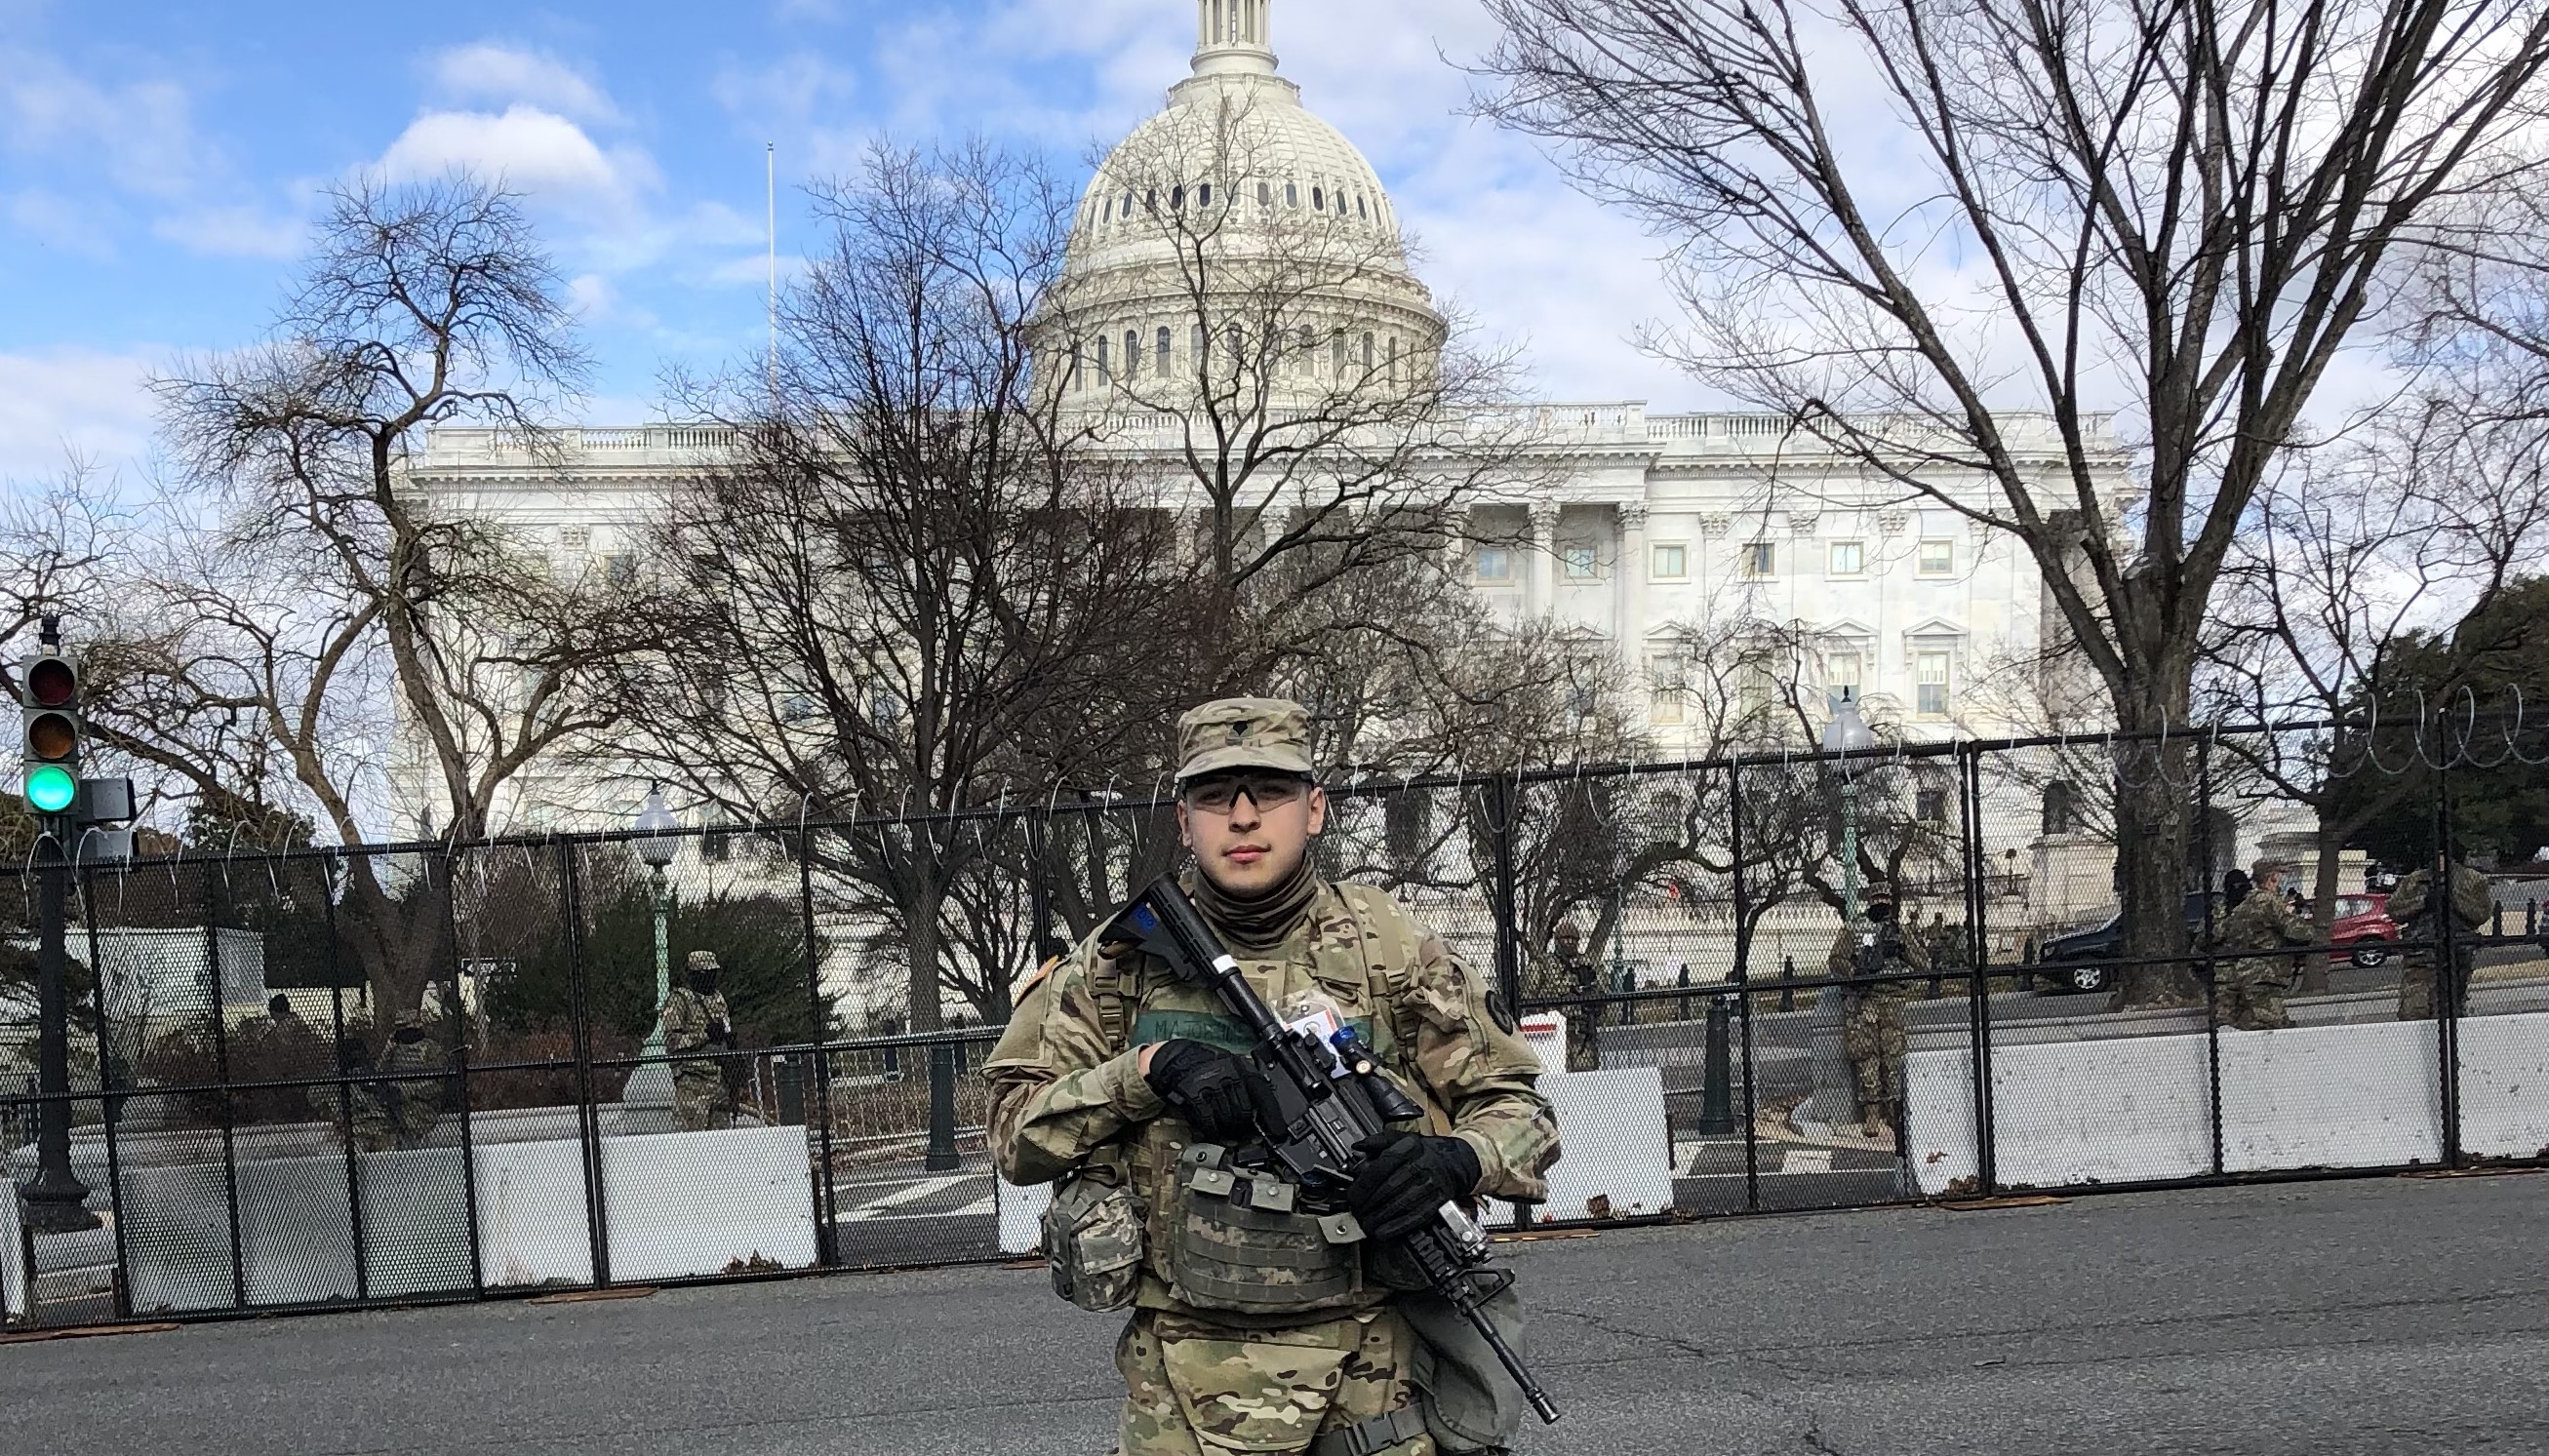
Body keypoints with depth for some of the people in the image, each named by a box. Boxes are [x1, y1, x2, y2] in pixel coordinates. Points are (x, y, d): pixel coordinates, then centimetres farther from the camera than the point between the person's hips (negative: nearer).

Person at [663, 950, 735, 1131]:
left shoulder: (718, 997, 18)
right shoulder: (678, 999, -6)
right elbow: (671, 1041, -13)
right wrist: (705, 1034, -20)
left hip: (718, 1077, 7)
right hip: (693, 1080, -7)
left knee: (719, 1128, 6)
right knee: (694, 1133, -10)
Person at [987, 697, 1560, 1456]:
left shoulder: (1392, 950, -2)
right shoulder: (1120, 960, 0)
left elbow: (1518, 1105, 3)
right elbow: (1014, 1133, -2)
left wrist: (1454, 1159, -19)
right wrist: (1149, 1067, -18)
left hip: (1369, 1371, 0)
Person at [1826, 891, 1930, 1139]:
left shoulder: (1897, 932, 17)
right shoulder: (1853, 929, 10)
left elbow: (1923, 964, 11)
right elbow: (1835, 960, 2)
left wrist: (1903, 946, -4)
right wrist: (1854, 973, -15)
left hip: (1892, 999, 2)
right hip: (1861, 999, -2)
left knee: (1893, 1055, -1)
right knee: (1866, 1054, -7)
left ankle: (1896, 1110, 8)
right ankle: (1872, 1113, -6)